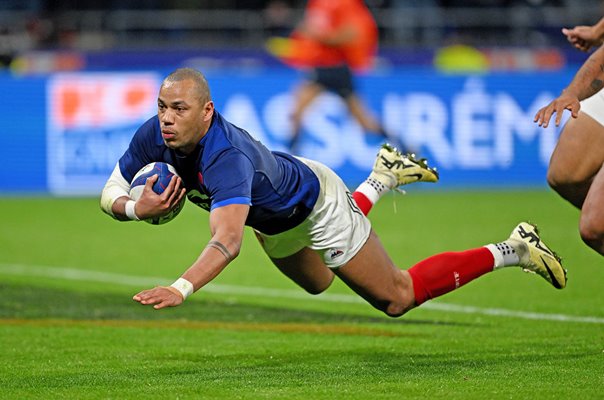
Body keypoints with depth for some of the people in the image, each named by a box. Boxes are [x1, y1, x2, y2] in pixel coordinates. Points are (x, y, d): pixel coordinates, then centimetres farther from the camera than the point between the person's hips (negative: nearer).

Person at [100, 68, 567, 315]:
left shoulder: (227, 155, -47)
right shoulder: (153, 137, -26)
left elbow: (227, 241, -60)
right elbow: (111, 192, -13)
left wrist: (180, 289, -75)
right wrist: (136, 207, -37)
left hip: (314, 201, -8)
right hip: (274, 220, 8)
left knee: (396, 298, 3)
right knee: (318, 283, 36)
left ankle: (511, 250, 16)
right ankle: (382, 178, 48)